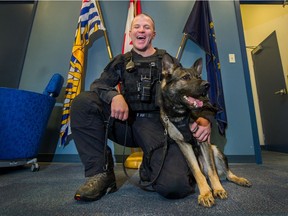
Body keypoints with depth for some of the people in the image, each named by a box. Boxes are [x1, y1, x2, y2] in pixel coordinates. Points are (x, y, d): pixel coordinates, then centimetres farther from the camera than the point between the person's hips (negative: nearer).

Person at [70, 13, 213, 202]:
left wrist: (203, 117, -17)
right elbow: (99, 84, 3)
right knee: (83, 101, -19)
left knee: (175, 185, -25)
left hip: (155, 123, -1)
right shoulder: (121, 61, 15)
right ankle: (101, 173, -11)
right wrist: (114, 96, -22)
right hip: (126, 122, 2)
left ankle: (149, 168, 12)